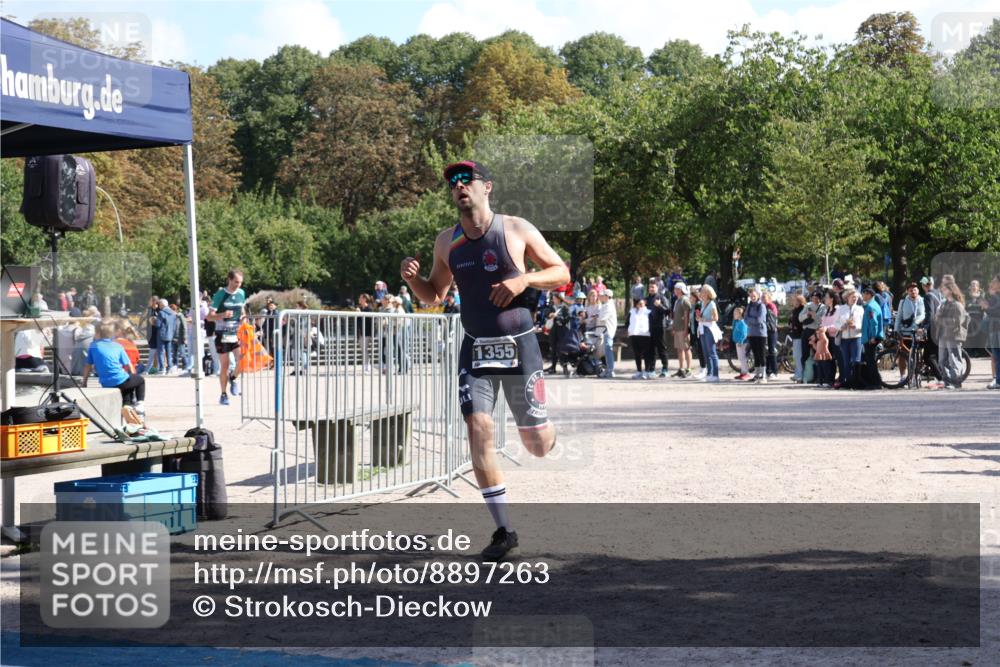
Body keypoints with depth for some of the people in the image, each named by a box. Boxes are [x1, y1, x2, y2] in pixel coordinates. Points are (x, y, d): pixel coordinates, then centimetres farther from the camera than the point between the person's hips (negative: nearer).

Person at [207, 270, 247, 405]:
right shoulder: (220, 294, -8)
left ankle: (233, 378, 12)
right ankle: (223, 395, 14)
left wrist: (244, 316, -1)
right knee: (224, 365, 1)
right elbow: (209, 317, -9)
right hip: (222, 334, -3)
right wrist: (223, 315, -27)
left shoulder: (241, 293, 5)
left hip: (237, 332, 3)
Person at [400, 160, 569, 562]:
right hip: (475, 349, 2)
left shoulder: (517, 230, -5)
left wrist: (524, 279, -17)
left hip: (518, 346, -2)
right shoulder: (446, 242, 5)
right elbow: (434, 295, 16)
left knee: (537, 445, 3)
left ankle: (550, 432, 44)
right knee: (478, 430, -14)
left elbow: (562, 274, 1)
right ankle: (503, 530, -6)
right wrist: (412, 279, -5)